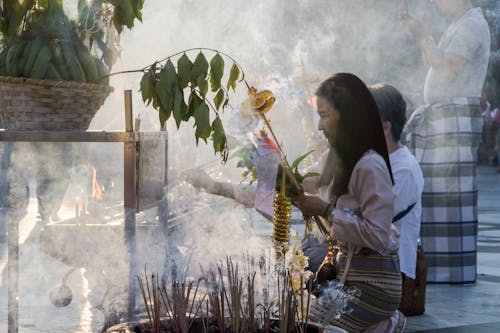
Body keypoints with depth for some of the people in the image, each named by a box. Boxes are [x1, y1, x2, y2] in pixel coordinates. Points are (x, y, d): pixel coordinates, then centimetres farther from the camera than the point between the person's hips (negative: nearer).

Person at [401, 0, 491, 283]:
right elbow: (436, 67, 22)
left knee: (451, 191, -9)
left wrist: (425, 37, -15)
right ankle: (440, 262, 16)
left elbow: (447, 70, -22)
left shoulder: (472, 25, -11)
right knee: (436, 189, 10)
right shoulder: (460, 27, 21)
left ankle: (457, 269, -6)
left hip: (456, 118, -10)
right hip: (441, 117, 10)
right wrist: (423, 37, 14)